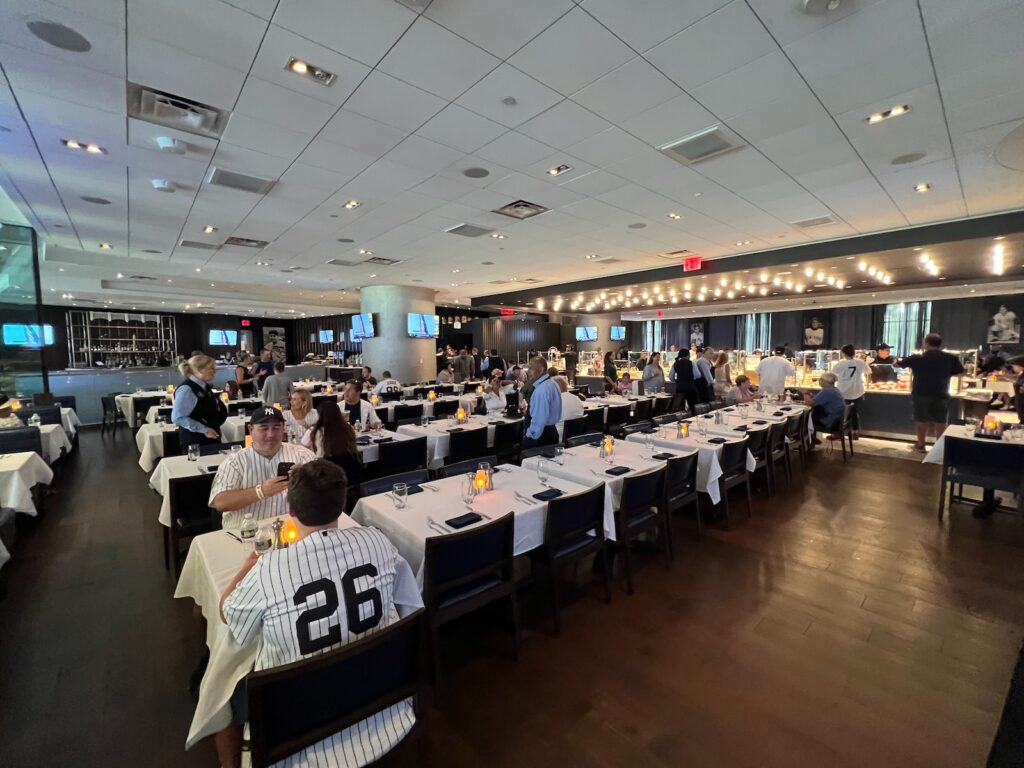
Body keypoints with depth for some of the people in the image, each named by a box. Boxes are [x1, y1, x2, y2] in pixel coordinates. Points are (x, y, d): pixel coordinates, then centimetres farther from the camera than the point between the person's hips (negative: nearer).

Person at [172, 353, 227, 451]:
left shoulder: (205, 387, 10)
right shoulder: (186, 389, -16)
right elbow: (178, 418, -22)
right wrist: (204, 430, -22)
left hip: (211, 437, 8)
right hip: (194, 440, -8)